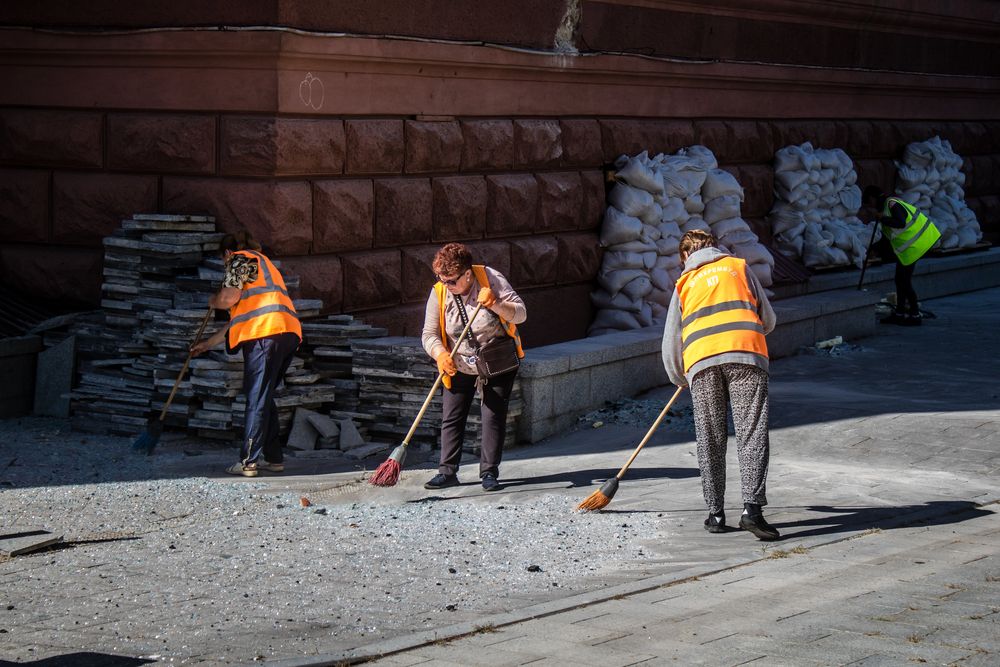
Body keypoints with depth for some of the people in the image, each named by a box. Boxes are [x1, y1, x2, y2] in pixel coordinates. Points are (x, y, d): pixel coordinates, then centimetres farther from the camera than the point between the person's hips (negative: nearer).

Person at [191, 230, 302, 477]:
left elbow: (229, 297, -9)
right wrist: (208, 343, 39)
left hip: (266, 334, -9)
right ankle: (273, 458, 18)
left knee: (256, 399, -8)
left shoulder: (240, 259, 7)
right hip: (288, 333, 9)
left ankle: (248, 462, -8)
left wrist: (214, 301, 15)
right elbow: (241, 318, 35)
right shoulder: (261, 264, 35)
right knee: (263, 397, 16)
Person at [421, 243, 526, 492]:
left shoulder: (491, 279, -15)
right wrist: (440, 354, -28)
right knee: (452, 418, 0)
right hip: (460, 367, 2)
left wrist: (496, 304, -33)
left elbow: (520, 313, -15)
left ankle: (489, 472, 3)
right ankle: (448, 471, 7)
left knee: (494, 417, -3)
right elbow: (429, 334, -8)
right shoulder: (439, 294, -10)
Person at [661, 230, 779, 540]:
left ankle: (716, 513, 11)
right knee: (752, 434, -4)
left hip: (701, 360, 1)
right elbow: (768, 320, 27)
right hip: (746, 354, -1)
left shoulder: (685, 283, 26)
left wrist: (680, 378, 42)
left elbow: (670, 344, 25)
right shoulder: (739, 267, 25)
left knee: (710, 440, 9)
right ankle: (752, 507, -16)